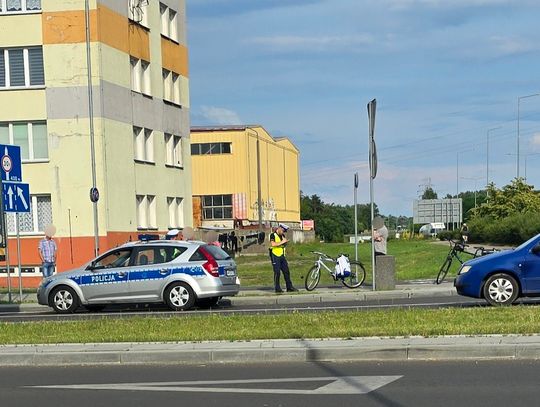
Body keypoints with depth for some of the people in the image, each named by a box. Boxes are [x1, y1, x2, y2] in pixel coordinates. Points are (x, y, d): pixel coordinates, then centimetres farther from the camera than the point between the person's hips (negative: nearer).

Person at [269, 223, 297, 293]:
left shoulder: (282, 235, 15)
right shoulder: (273, 235, -8)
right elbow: (273, 244, -23)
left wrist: (285, 241, 2)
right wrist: (282, 242, -19)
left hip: (282, 256, 7)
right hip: (275, 256, -7)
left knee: (286, 271, 5)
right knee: (277, 272, -6)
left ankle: (289, 287, 10)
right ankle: (277, 289, -1)